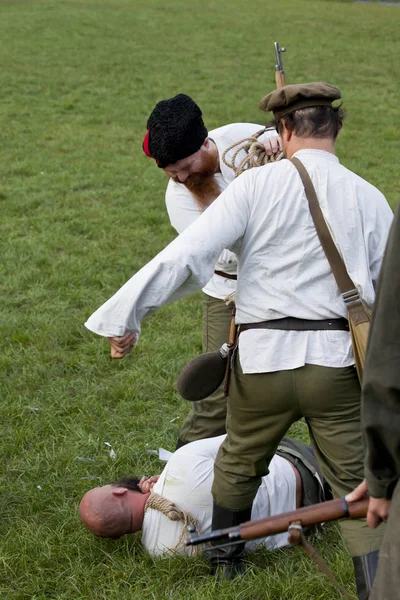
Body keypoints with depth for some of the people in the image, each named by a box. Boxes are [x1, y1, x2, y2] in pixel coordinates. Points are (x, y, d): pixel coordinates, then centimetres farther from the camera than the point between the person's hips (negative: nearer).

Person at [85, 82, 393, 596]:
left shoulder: (258, 184, -5)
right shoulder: (370, 198, 3)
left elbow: (186, 254, -12)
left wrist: (126, 314, -6)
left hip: (263, 359, 0)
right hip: (337, 361, 1)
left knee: (239, 462, 25)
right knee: (355, 484, 9)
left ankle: (224, 558, 45)